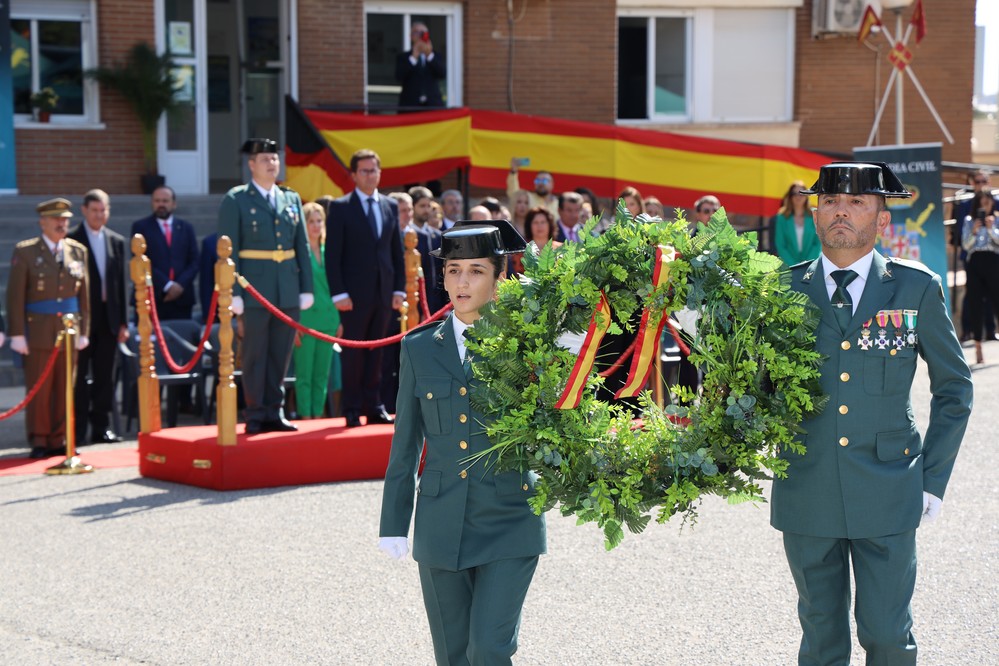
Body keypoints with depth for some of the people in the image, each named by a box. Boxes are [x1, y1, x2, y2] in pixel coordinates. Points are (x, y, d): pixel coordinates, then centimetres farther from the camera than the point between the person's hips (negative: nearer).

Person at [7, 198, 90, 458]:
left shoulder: (78, 251, 10)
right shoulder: (25, 251, -1)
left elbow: (84, 294, 10)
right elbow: (15, 296, -4)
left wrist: (84, 331, 6)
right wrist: (17, 334, -9)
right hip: (38, 333, -3)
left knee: (65, 390, 5)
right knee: (38, 390, -1)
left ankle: (58, 440, 13)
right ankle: (39, 442, 7)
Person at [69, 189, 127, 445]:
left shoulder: (117, 241, 11)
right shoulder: (71, 240, -4)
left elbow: (121, 284, 12)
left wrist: (123, 322, 8)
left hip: (108, 318, 4)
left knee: (105, 376, 8)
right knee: (79, 377, 0)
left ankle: (102, 427, 15)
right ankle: (77, 430, 4)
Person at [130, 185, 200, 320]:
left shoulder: (186, 228, 16)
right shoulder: (140, 227, 6)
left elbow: (194, 262, 10)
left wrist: (181, 285, -8)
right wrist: (167, 285, -12)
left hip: (181, 299, 2)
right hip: (151, 299, -2)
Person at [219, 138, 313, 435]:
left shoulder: (292, 199, 14)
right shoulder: (235, 200, -1)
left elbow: (302, 246, 13)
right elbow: (228, 251, -5)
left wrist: (306, 288, 7)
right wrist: (233, 293, -12)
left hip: (288, 291, 5)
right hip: (255, 290, -5)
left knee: (281, 355, 8)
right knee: (255, 355, -1)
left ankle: (274, 413, 16)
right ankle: (255, 416, 6)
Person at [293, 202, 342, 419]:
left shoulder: (327, 251, 12)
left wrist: (339, 320, 11)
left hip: (327, 320, 6)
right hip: (305, 319, -6)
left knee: (322, 374, 8)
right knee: (304, 374, -3)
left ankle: (318, 416, 14)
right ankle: (305, 417, 0)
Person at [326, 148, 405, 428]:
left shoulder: (390, 206, 12)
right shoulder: (340, 208, -1)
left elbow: (397, 251, 14)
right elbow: (332, 255, -5)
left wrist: (399, 288, 6)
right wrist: (339, 293, -12)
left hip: (384, 292, 4)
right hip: (355, 293, -4)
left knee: (376, 352, 8)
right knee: (353, 352, -1)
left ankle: (374, 407, 13)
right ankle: (352, 411, 4)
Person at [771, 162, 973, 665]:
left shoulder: (916, 288, 1)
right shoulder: (784, 291, 3)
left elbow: (953, 387, 8)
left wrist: (933, 479, 4)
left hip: (887, 492, -1)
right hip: (806, 494, 1)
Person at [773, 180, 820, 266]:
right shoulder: (782, 217, 5)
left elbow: (818, 243, 6)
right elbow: (780, 245, 4)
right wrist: (793, 266, -7)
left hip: (810, 266, 0)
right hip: (789, 266, 0)